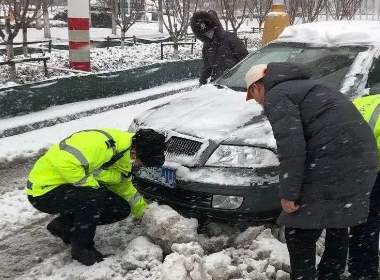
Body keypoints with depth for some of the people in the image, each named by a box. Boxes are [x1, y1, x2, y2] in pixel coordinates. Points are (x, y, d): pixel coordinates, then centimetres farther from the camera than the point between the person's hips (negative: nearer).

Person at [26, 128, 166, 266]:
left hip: (71, 191, 9)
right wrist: (92, 186, -28)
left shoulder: (125, 159, 1)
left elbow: (125, 189, 17)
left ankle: (64, 225, 12)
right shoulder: (102, 143, -30)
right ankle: (81, 247, -7)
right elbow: (64, 162, -39)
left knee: (122, 209, -1)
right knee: (95, 197, -32)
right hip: (44, 190, -9)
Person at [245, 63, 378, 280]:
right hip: (362, 158, 10)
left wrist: (288, 193, -11)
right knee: (338, 226, 24)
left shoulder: (276, 96, -2)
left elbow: (291, 146, -16)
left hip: (334, 165, -10)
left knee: (300, 235, 2)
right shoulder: (301, 86, 28)